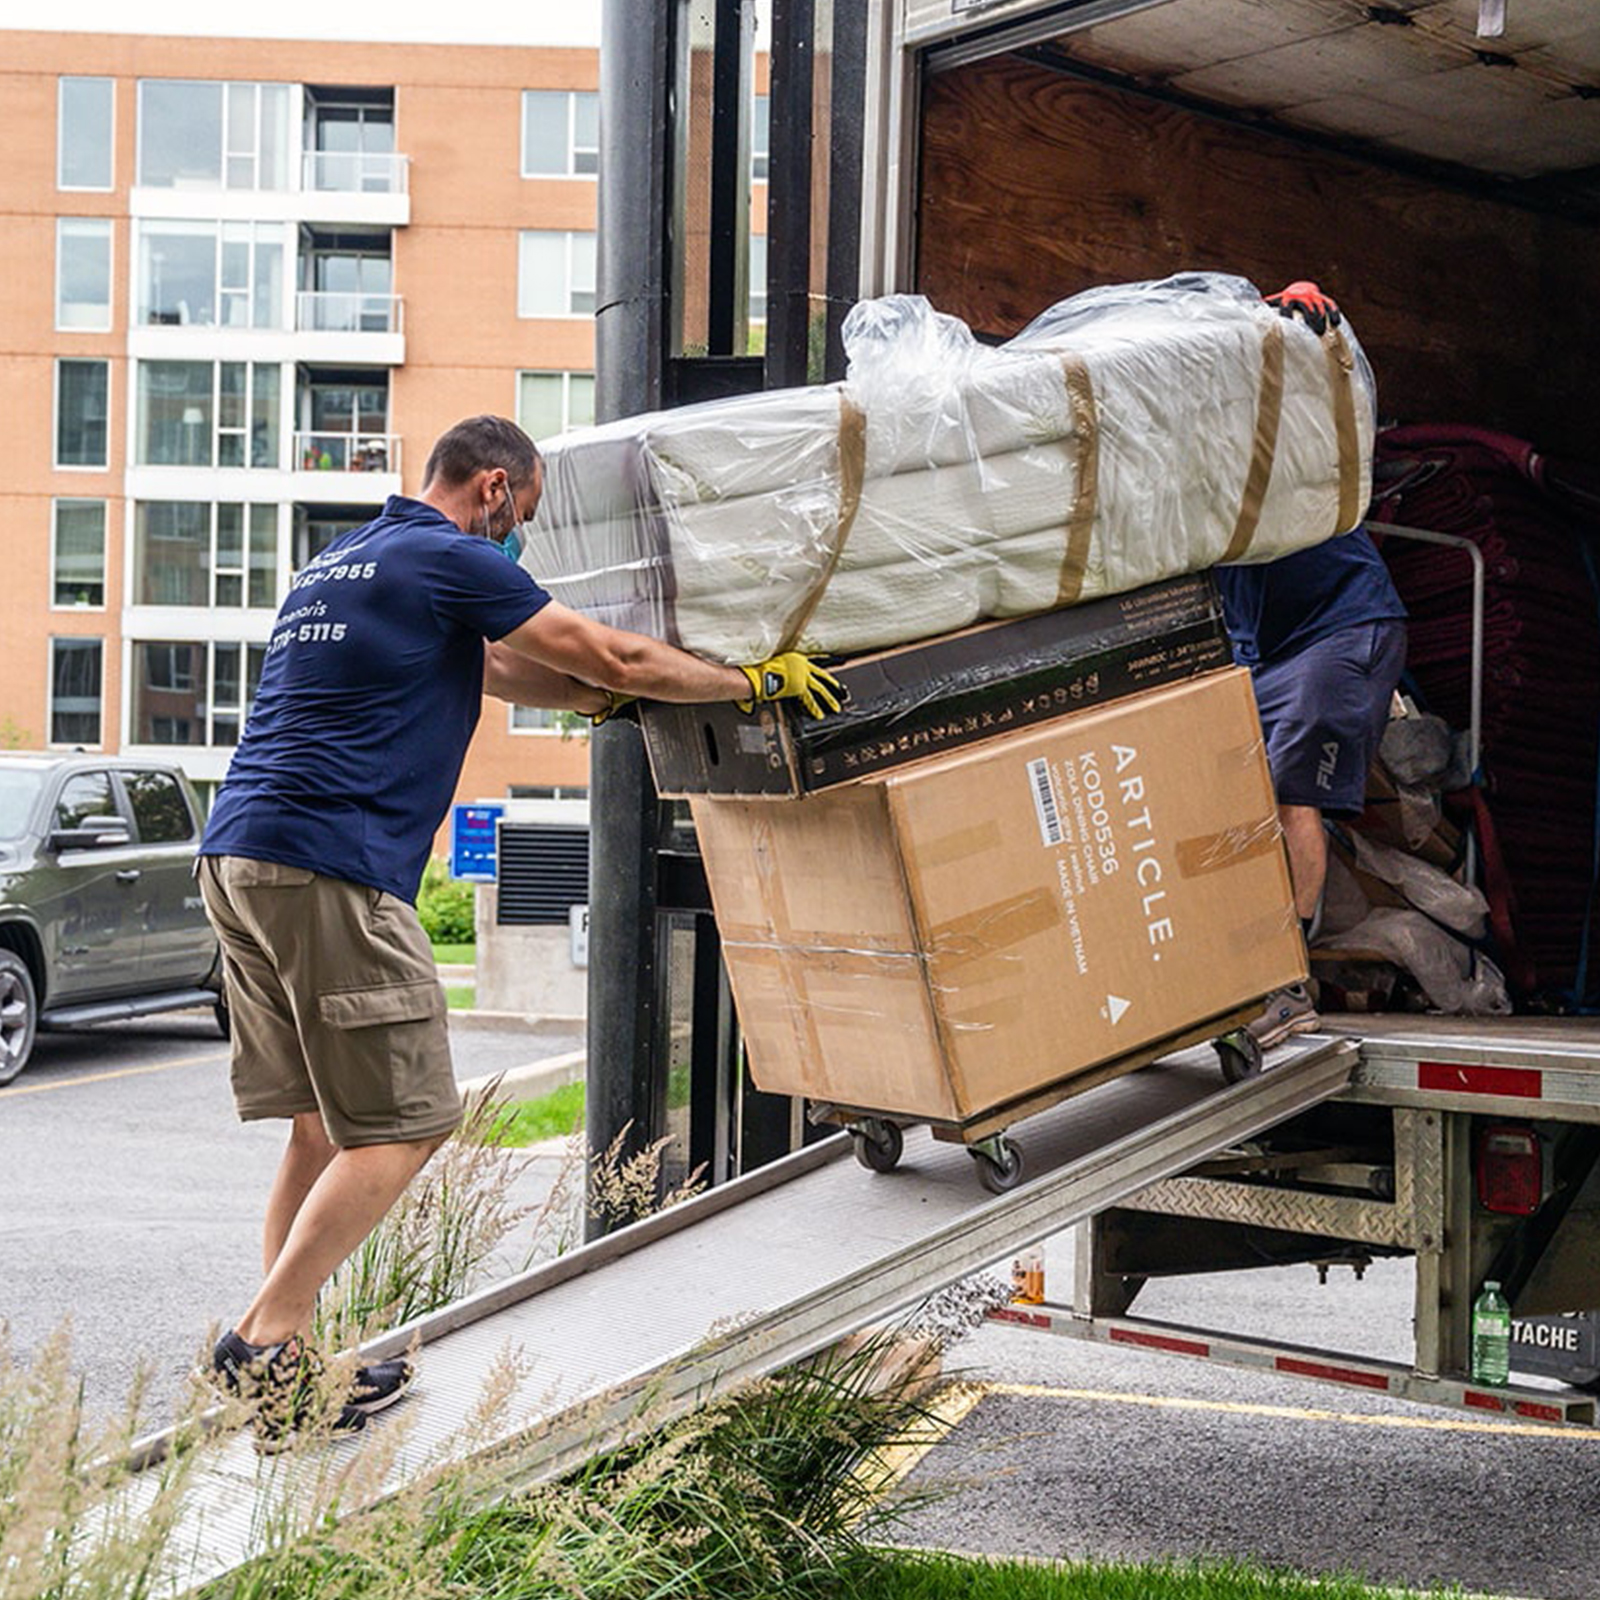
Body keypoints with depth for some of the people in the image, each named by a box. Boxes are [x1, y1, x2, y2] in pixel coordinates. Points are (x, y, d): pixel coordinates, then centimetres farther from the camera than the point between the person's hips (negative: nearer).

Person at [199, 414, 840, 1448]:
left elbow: (494, 670, 36)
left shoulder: (337, 566, 26)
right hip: (329, 870, -9)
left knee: (327, 1124, 13)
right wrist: (761, 683, 12)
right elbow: (614, 659, 1)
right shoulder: (451, 559, -2)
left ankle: (282, 1363, 13)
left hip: (236, 858, 10)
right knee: (406, 1124, -4)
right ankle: (265, 1337, -9)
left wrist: (607, 695, 39)